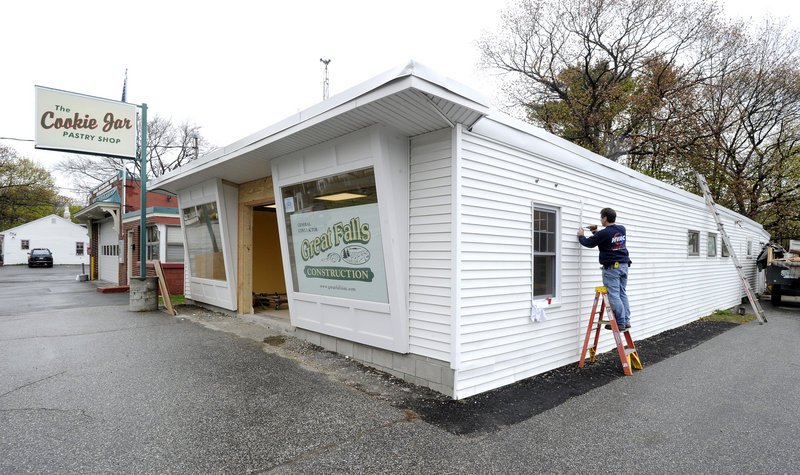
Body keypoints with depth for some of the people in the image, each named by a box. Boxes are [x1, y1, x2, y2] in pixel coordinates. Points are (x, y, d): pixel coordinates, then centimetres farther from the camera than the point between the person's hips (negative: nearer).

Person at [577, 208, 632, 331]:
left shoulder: (604, 233, -15)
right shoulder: (622, 229, 8)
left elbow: (588, 243, -3)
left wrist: (581, 236, 17)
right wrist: (598, 233, 24)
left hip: (611, 268, -8)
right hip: (624, 265, 8)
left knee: (614, 296, -4)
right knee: (622, 294, 13)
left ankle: (621, 323, -3)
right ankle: (626, 321, 15)